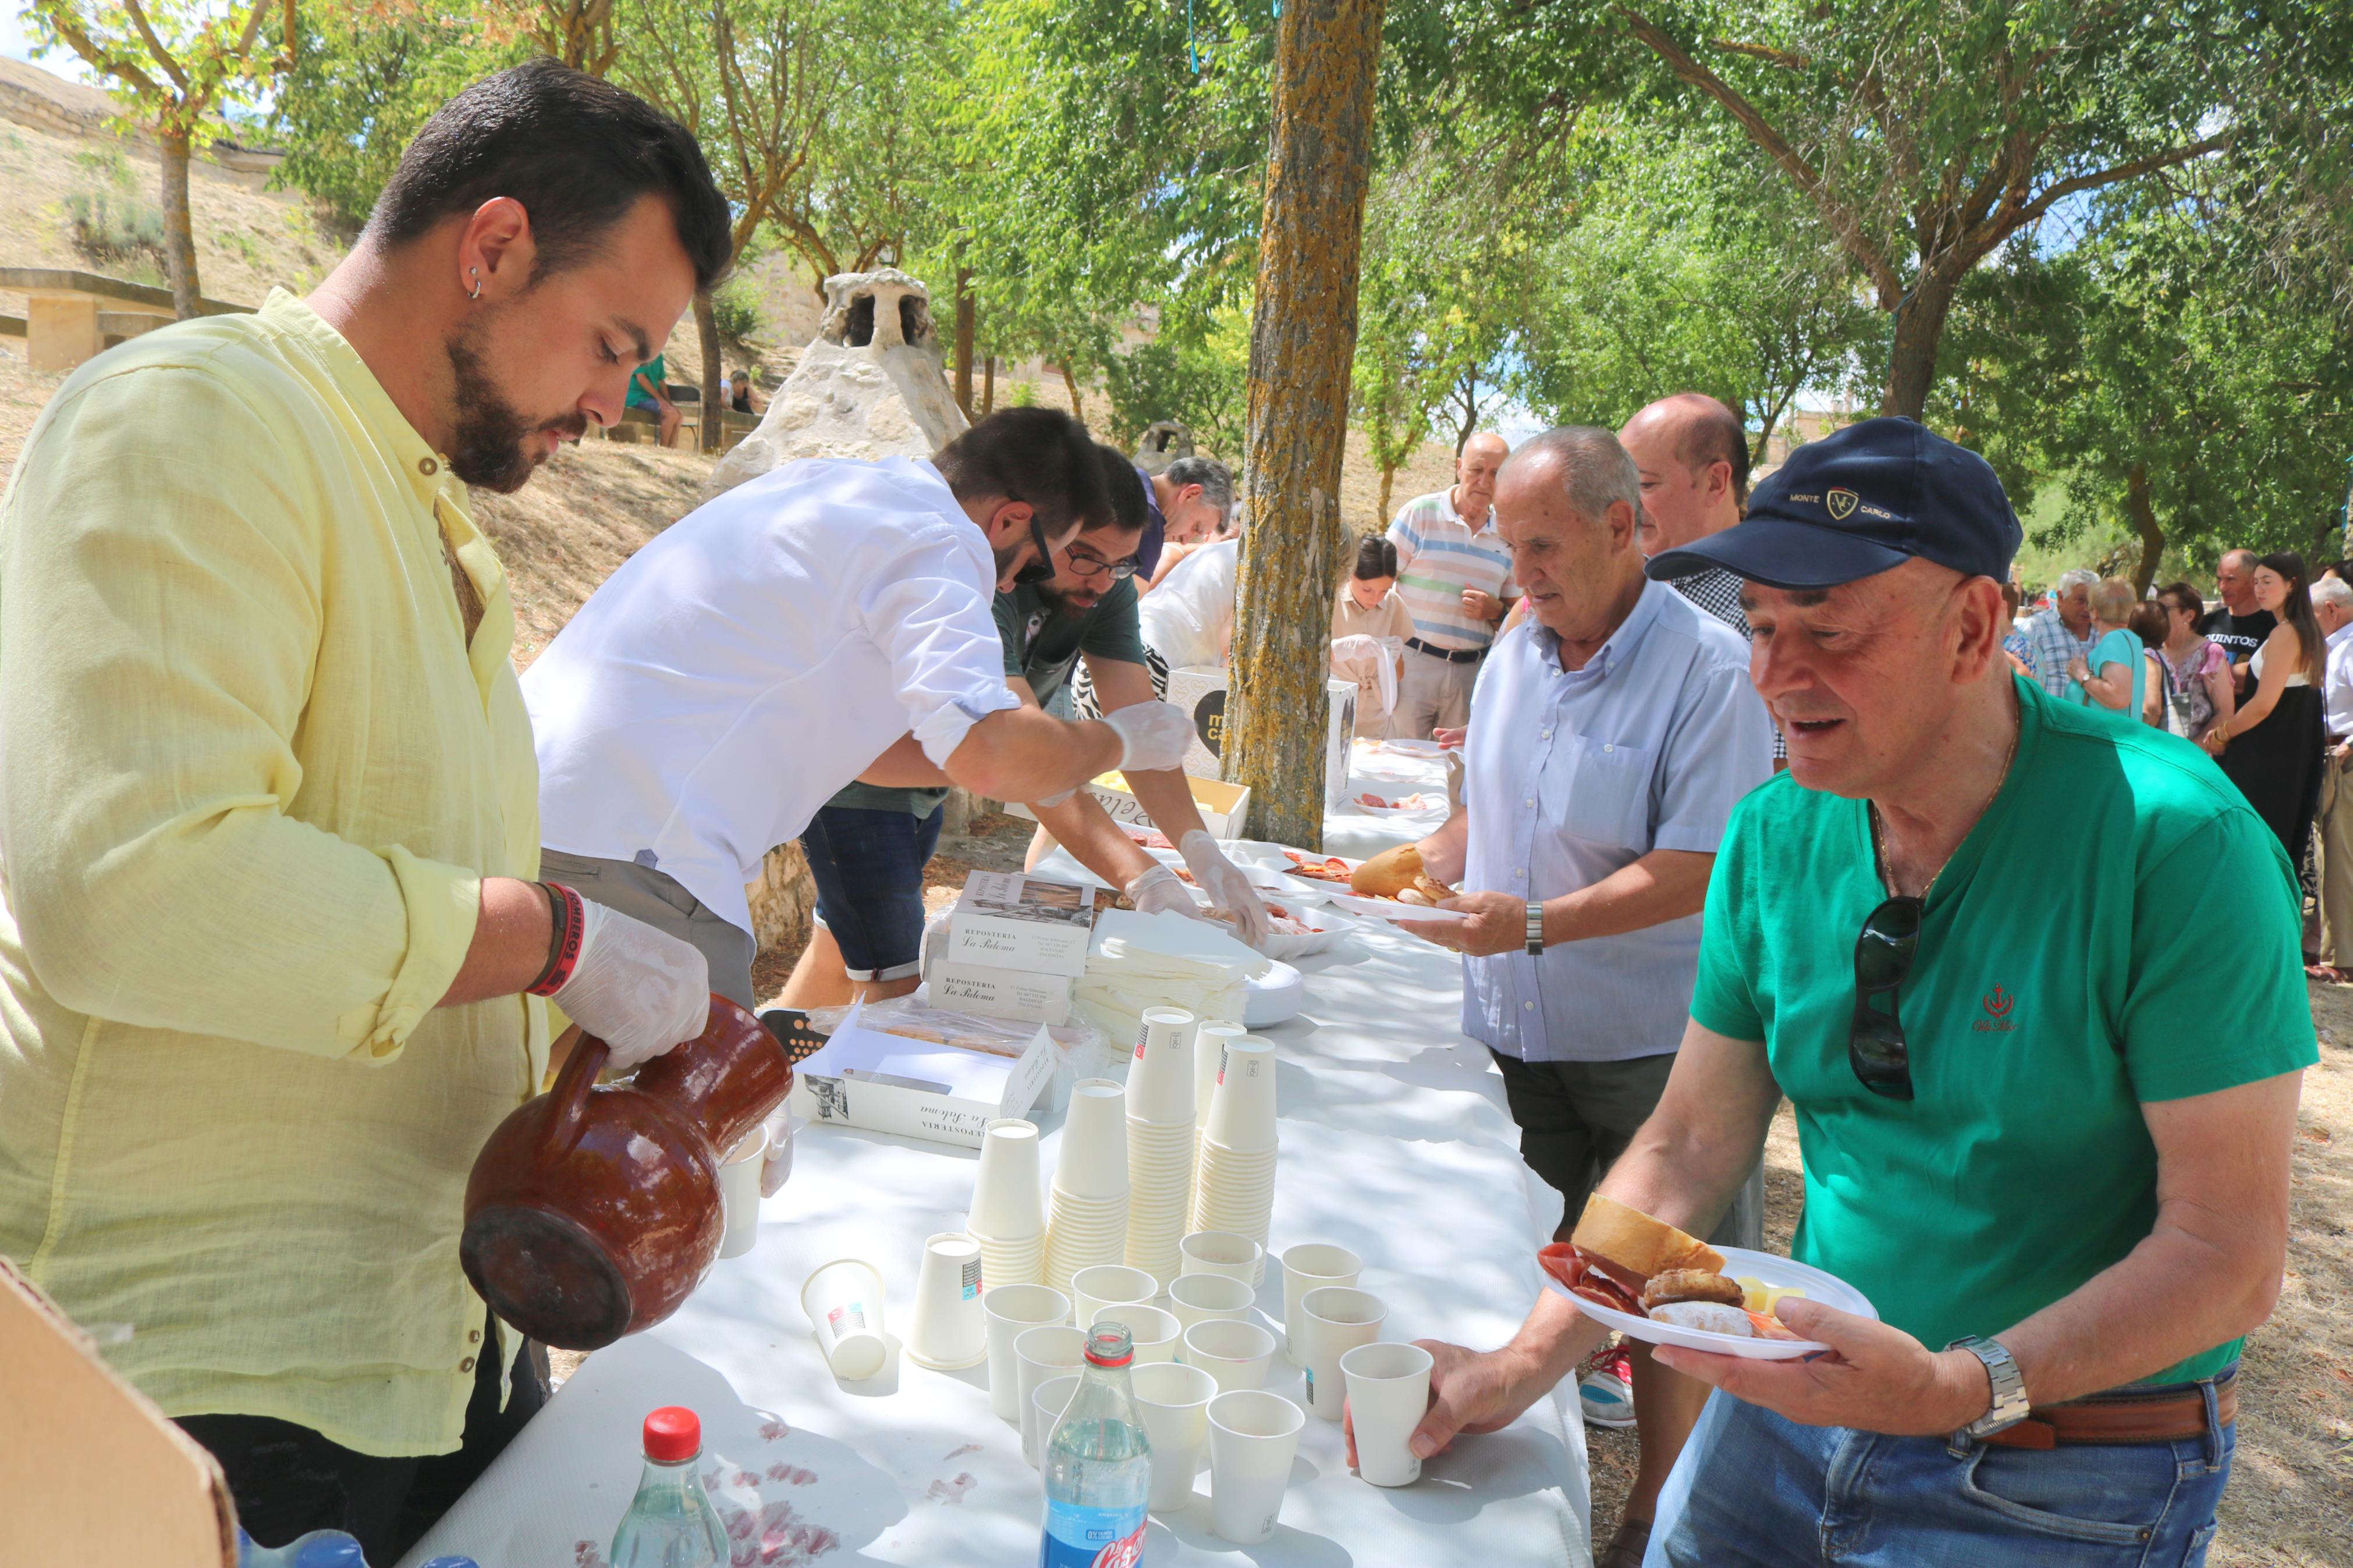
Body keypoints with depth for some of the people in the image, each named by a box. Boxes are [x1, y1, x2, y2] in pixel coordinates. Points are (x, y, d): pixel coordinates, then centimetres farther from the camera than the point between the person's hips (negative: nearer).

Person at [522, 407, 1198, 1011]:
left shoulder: (826, 481, 21)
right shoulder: (934, 541, -9)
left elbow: (841, 731, 27)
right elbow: (986, 752, -23)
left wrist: (1053, 773, 27)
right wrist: (1116, 740, -2)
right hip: (628, 846, -10)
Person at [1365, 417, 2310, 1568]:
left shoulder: (2169, 840, -21)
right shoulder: (1775, 837, -5)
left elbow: (2230, 1252, -20)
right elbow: (1690, 1148, 0)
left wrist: (1963, 1389, -34)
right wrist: (1519, 1370, -8)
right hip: (1796, 1397, 4)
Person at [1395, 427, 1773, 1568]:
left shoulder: (1709, 666, -14)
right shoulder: (1513, 657, 8)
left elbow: (1694, 871, -19)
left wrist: (1534, 923, -27)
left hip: (1647, 1044, -5)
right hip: (1516, 1029, 6)